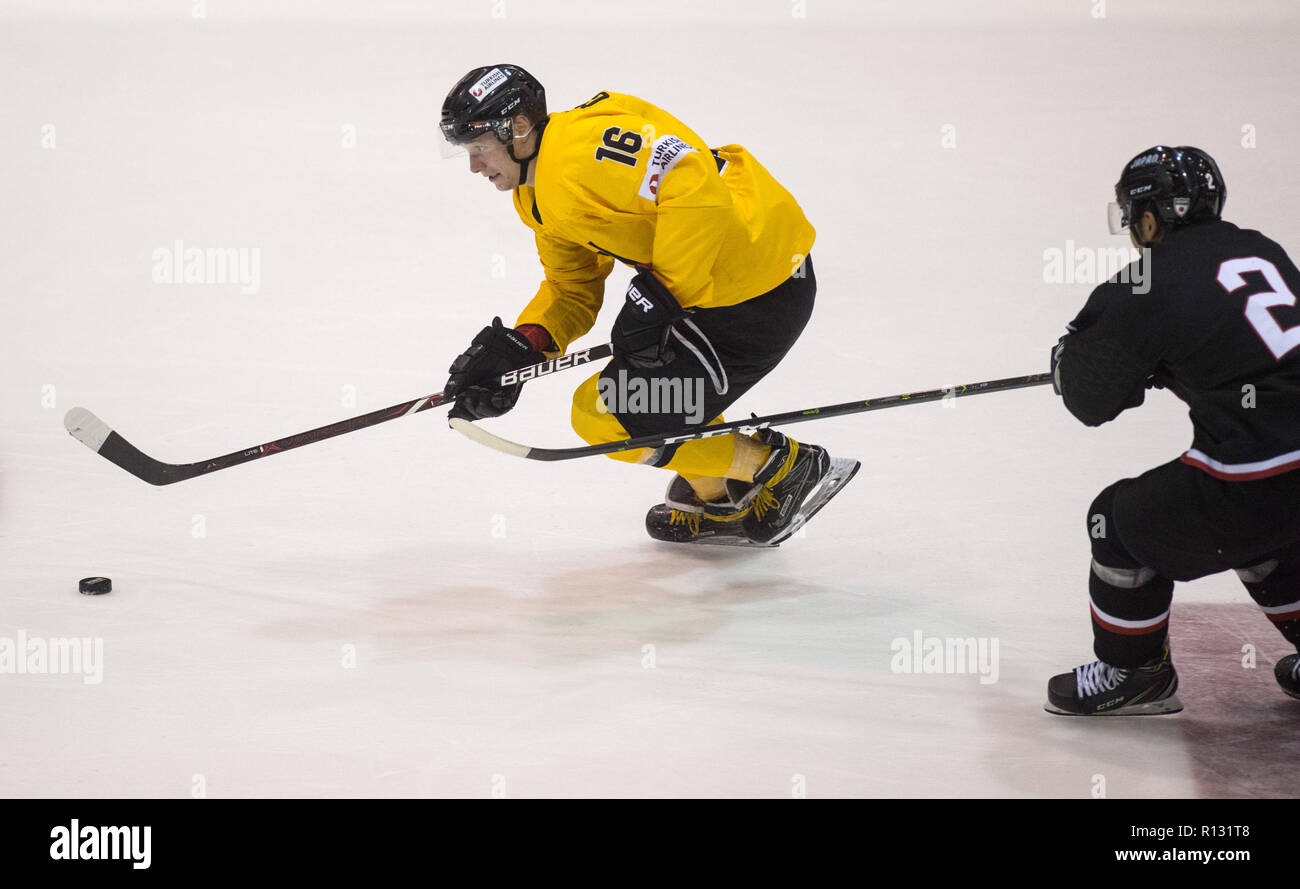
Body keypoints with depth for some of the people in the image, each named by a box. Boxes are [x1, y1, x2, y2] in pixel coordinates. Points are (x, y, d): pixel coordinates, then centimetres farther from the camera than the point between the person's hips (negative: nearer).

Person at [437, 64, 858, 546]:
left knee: (613, 417, -4)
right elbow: (573, 290, 17)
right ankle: (720, 500, 41)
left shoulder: (586, 144, -21)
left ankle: (782, 466, 9)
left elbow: (692, 183, -31)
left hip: (761, 295, -11)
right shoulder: (544, 195, 13)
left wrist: (662, 294, -28)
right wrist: (522, 346, -1)